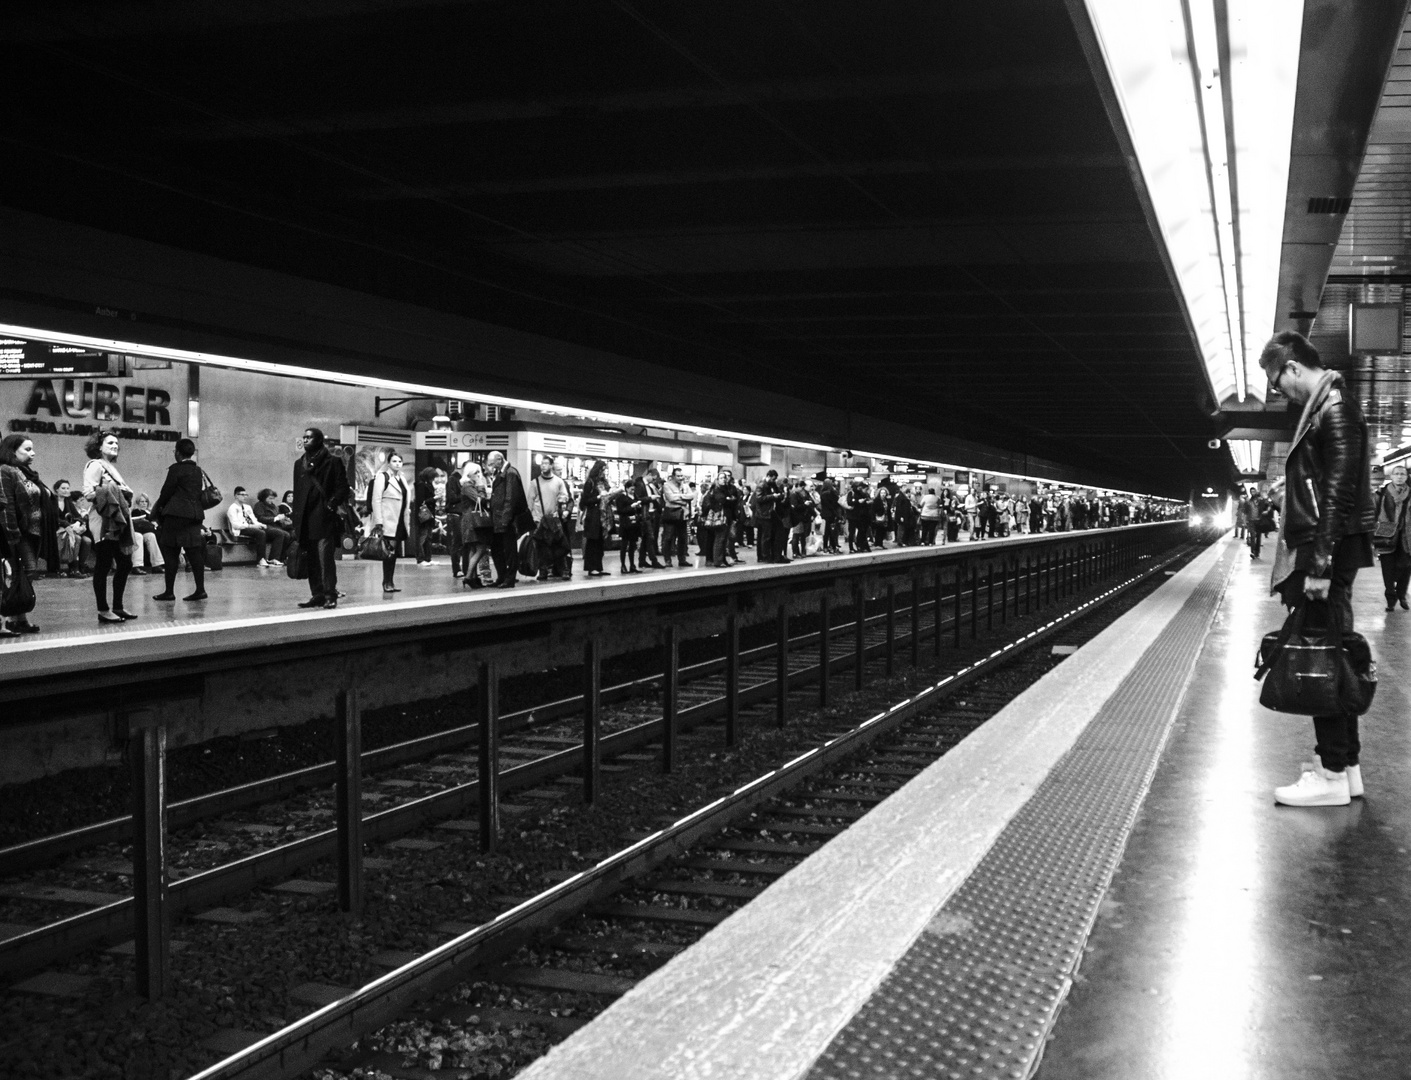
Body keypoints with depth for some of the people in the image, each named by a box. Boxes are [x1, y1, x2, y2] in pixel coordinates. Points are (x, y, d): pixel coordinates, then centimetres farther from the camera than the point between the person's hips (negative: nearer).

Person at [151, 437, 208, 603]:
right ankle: (200, 589, 1)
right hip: (195, 513, 6)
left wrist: (158, 508, 11)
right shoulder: (198, 471, 13)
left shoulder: (176, 469, -7)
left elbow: (166, 491, -6)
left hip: (177, 514, -6)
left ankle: (169, 591, 0)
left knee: (170, 552, 0)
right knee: (194, 551, 5)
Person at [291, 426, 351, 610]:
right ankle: (317, 594, 10)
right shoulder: (300, 464, 18)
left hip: (325, 518, -6)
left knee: (326, 557, -12)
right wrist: (295, 519, 14)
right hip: (305, 519, 6)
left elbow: (343, 488, -2)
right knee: (312, 560, 5)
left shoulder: (333, 461, 0)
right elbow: (297, 491, 20)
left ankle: (330, 595, -9)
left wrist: (333, 503, -16)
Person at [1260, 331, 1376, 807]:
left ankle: (1333, 775, 0)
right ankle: (1346, 763, 21)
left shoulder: (1334, 409, -13)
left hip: (1328, 553, -10)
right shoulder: (1322, 407, 16)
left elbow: (1338, 493, -20)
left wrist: (1320, 564, -22)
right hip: (1322, 555, 10)